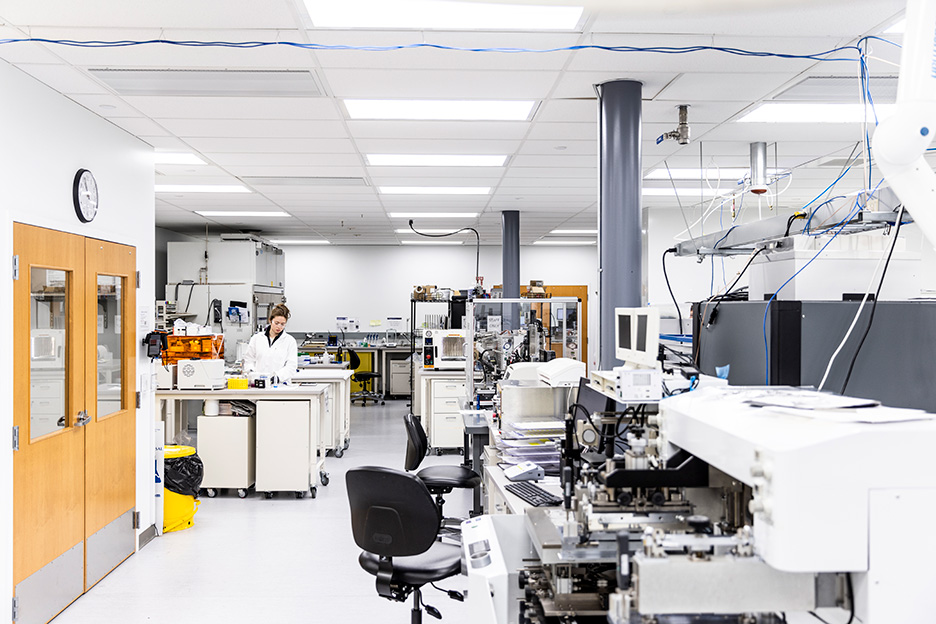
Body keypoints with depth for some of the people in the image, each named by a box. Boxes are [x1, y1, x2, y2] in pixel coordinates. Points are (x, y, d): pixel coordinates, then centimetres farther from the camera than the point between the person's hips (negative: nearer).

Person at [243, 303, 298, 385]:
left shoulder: (290, 341, 8)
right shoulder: (257, 338, 15)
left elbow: (291, 366, 1)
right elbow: (248, 360, 19)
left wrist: (279, 376, -14)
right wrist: (252, 374, 1)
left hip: (280, 384, -1)